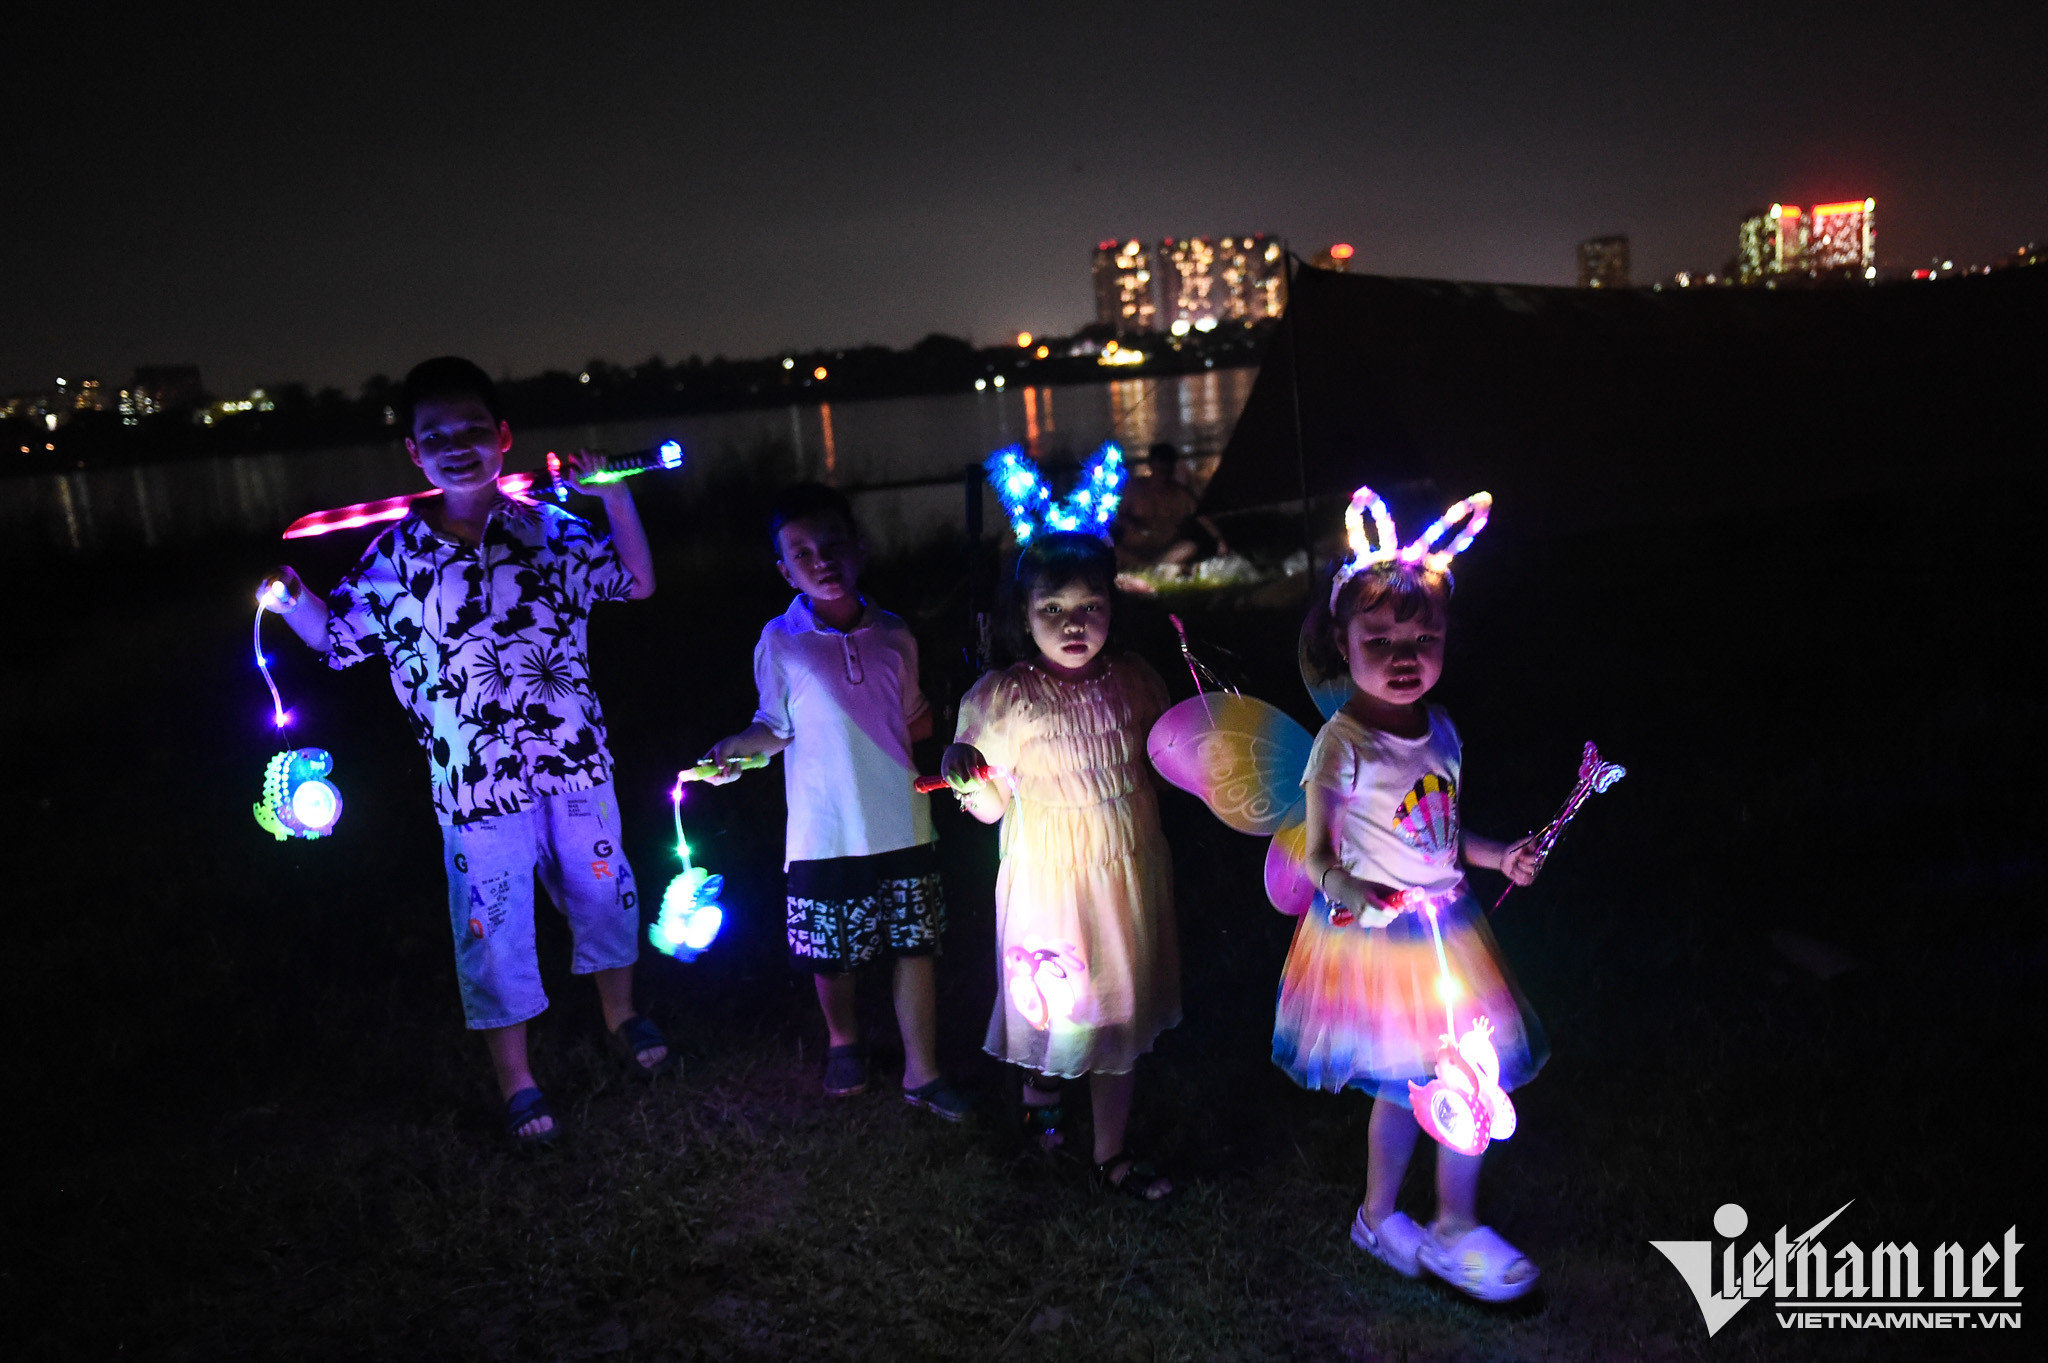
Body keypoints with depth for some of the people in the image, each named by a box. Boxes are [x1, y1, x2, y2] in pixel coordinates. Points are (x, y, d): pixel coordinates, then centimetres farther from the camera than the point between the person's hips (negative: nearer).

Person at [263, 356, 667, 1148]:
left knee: (602, 891, 17)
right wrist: (293, 600, -12)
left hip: (576, 762, 2)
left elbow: (638, 584, 6)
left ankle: (620, 1018, 44)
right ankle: (515, 1082, 27)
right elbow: (338, 641, 8)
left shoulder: (550, 530, 0)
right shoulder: (393, 556, -3)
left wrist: (613, 497, -4)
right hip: (475, 783, -2)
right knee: (494, 930, 7)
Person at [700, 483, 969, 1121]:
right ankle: (843, 1042, 41)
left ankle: (922, 1073, 25)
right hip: (825, 836, -2)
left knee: (914, 949, 8)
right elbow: (777, 727, 1)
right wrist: (738, 746, -17)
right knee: (832, 957, 12)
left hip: (904, 827, 2)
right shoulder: (780, 643, -6)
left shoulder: (893, 636, 2)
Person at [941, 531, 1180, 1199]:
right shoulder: (1002, 697, -13)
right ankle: (1040, 1090, 45)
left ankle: (1111, 1150, 31)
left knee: (1123, 1006, 12)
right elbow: (990, 808, -8)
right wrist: (966, 776, -29)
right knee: (1053, 999, 9)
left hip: (1128, 868, 4)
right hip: (1050, 875, -3)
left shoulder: (1132, 679, -3)